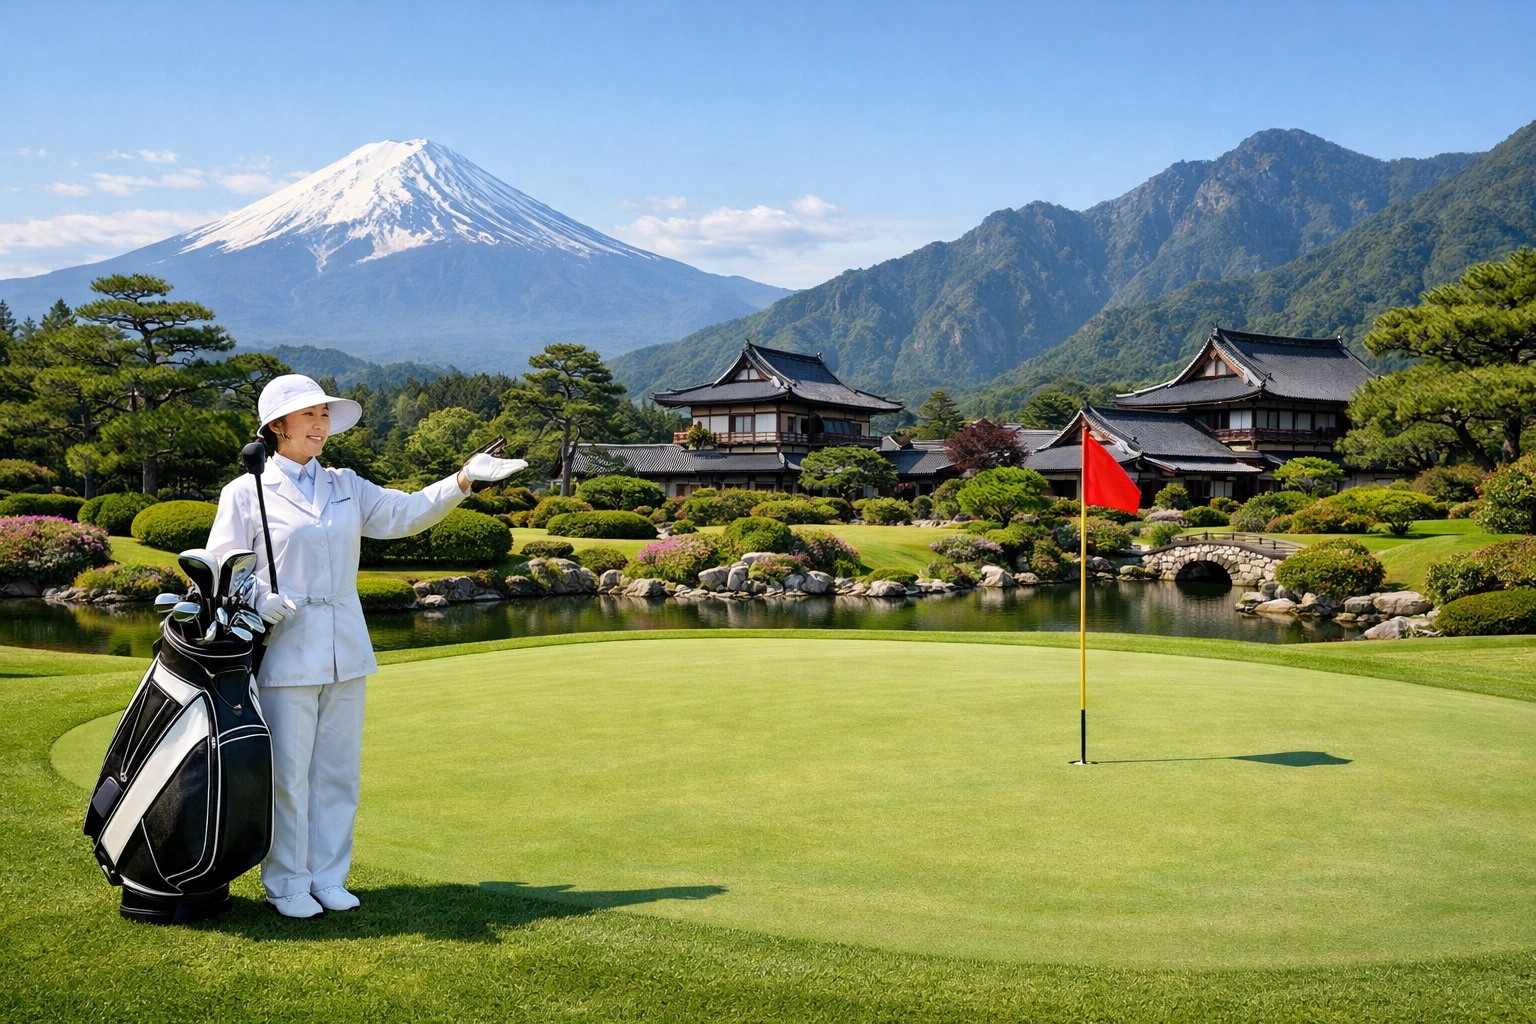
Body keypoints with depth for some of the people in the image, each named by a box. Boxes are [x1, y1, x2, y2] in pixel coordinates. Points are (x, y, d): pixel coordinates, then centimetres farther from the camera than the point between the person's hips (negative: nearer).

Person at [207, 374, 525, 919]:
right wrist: (261, 600, -18)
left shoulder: (346, 486, 12)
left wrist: (462, 479, -12)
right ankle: (286, 883, 17)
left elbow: (406, 513, 2)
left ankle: (328, 877, 22)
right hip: (284, 652, -4)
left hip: (345, 649, 5)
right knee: (286, 772, 1)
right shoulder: (245, 494, -1)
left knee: (339, 769, 10)